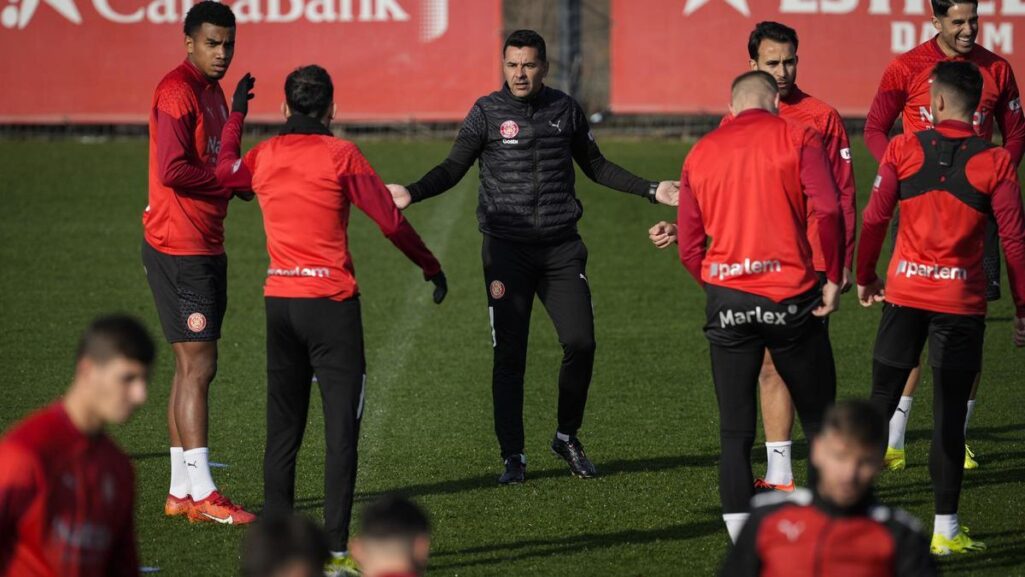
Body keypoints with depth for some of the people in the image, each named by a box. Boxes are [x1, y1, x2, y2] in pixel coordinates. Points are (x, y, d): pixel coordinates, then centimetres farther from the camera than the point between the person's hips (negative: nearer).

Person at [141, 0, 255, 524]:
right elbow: (172, 170, -24)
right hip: (180, 248, -10)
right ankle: (200, 494, -9)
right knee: (198, 364, -10)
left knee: (191, 366, 11)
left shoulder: (212, 90, 16)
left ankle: (180, 492, 15)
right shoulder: (178, 91, -15)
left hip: (204, 246, 10)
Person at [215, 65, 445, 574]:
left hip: (279, 299, 5)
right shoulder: (339, 155, -8)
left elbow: (222, 171, 27)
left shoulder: (264, 156, 5)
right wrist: (431, 267, 7)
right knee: (341, 430, -2)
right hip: (330, 302, -5)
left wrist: (236, 115, 38)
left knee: (282, 430, 13)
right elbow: (390, 221, -6)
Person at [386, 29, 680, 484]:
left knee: (580, 344, -4)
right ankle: (513, 456, 5)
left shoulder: (565, 110, 8)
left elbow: (596, 167, 20)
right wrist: (412, 193, -21)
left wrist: (651, 190, 16)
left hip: (561, 248, 2)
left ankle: (567, 437, 17)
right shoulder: (487, 113, 0)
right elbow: (453, 168, -4)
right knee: (509, 355, -3)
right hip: (507, 250, -2)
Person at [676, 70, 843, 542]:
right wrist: (833, 279, -6)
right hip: (791, 298, -2)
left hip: (728, 303, 2)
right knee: (820, 424, 10)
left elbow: (689, 248, 8)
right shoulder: (797, 139, 1)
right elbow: (828, 211, -13)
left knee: (735, 433, 4)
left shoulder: (700, 153, 11)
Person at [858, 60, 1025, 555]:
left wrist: (865, 277, 14)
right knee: (950, 412, 3)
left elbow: (874, 220, -1)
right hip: (962, 300, -1)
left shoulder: (902, 150, -2)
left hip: (905, 292, 1)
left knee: (882, 398, 12)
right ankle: (945, 529, 6)